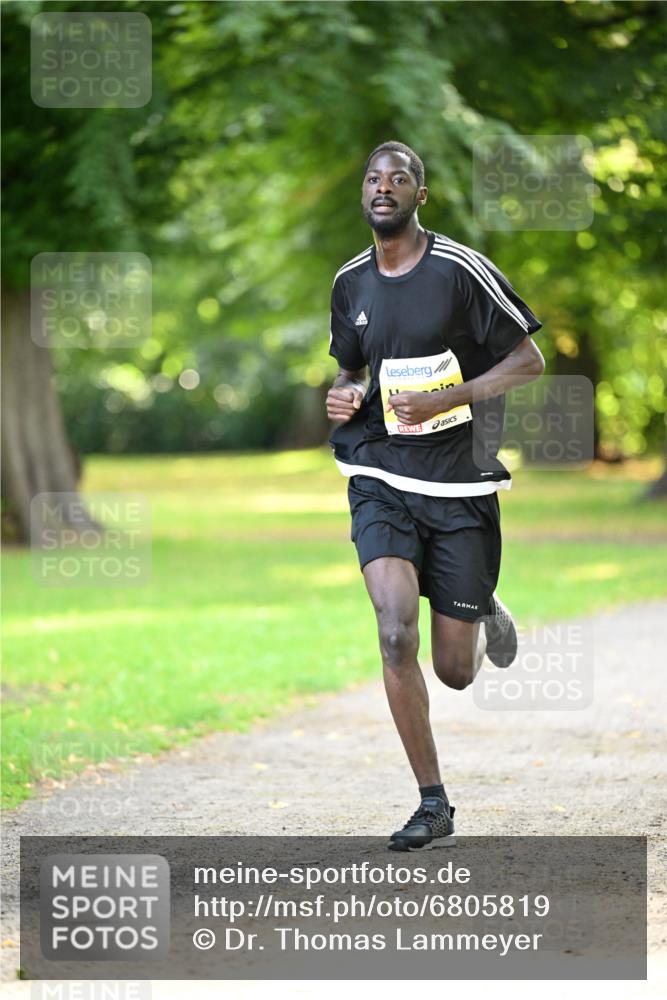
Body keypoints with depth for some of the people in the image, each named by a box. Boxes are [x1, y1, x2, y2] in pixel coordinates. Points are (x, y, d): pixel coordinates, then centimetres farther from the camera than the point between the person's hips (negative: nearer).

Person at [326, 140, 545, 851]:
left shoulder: (460, 269, -8)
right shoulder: (351, 283, 7)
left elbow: (530, 359, -5)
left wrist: (445, 399, -16)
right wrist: (343, 395, 0)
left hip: (460, 483, -2)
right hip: (382, 480, 3)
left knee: (454, 672, 2)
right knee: (397, 638, -18)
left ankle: (485, 618, 41)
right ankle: (432, 804, -6)